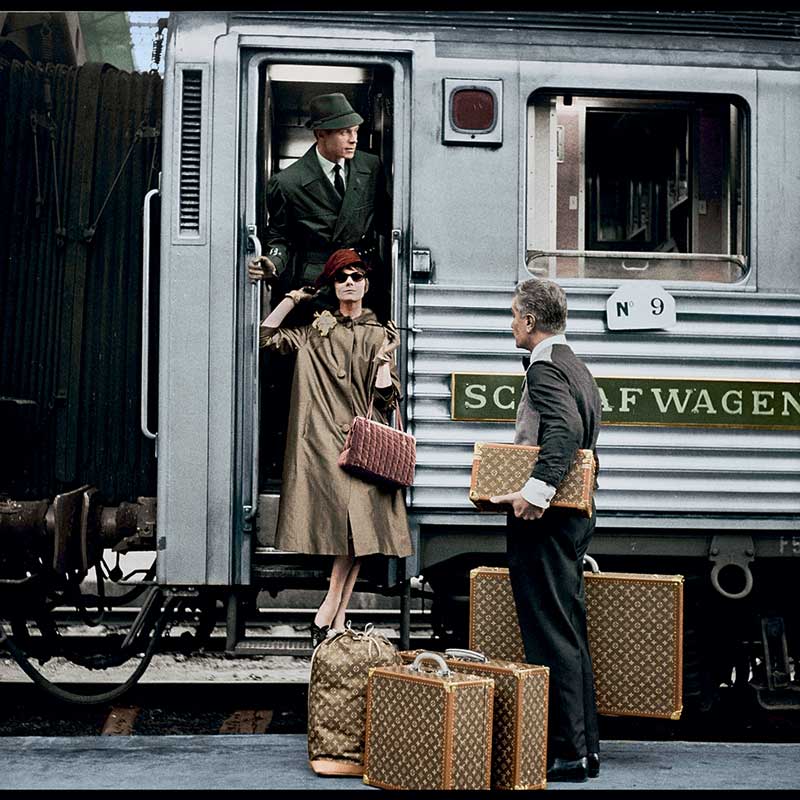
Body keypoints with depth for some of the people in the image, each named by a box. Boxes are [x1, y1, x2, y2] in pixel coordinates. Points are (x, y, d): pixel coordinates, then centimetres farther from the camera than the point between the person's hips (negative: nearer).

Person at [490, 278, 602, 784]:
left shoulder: (545, 368, -13)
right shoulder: (578, 368, 18)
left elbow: (565, 429, -29)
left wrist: (536, 490, -34)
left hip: (543, 519, -10)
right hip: (573, 515, 10)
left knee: (551, 637, -6)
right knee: (571, 632, 14)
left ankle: (566, 752, -3)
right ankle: (585, 746, 20)